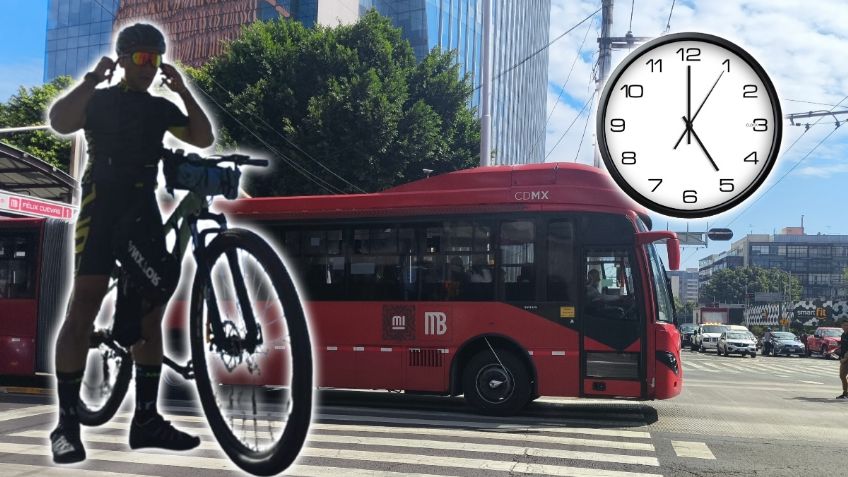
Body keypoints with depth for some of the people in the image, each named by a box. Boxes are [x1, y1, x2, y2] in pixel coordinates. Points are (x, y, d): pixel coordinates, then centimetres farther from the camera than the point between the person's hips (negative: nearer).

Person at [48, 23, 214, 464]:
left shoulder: (160, 108, 19)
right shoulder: (100, 100, 7)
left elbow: (203, 138, 7)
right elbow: (59, 122, -12)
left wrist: (184, 92, -2)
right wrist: (92, 79, -17)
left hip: (143, 207, 5)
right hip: (101, 203, -5)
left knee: (150, 310, 1)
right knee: (83, 306, -13)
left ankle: (146, 418, 7)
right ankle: (67, 423, -9)